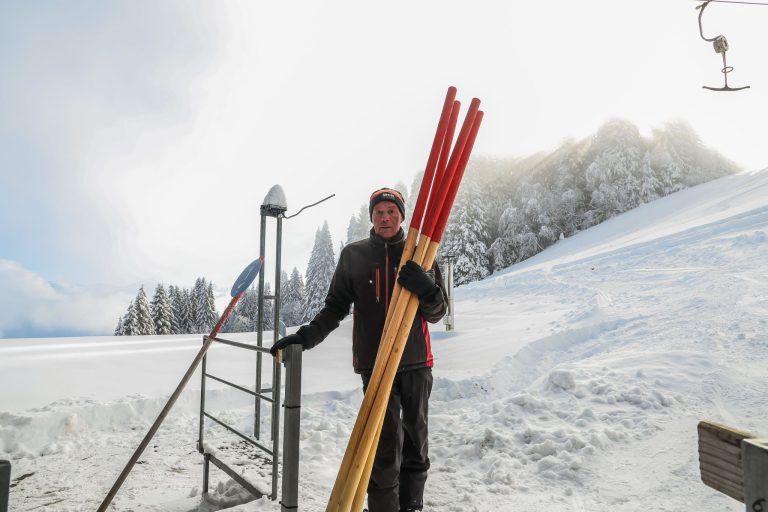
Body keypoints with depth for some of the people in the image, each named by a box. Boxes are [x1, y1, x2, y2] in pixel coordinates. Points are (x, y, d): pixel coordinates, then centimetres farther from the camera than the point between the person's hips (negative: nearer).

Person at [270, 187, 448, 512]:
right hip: (374, 363, -2)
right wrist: (308, 335, -10)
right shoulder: (353, 255, 4)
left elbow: (437, 313, 5)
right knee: (386, 445, -6)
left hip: (416, 362, 2)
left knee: (415, 442, 13)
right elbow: (336, 307, 6)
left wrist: (426, 288, -17)